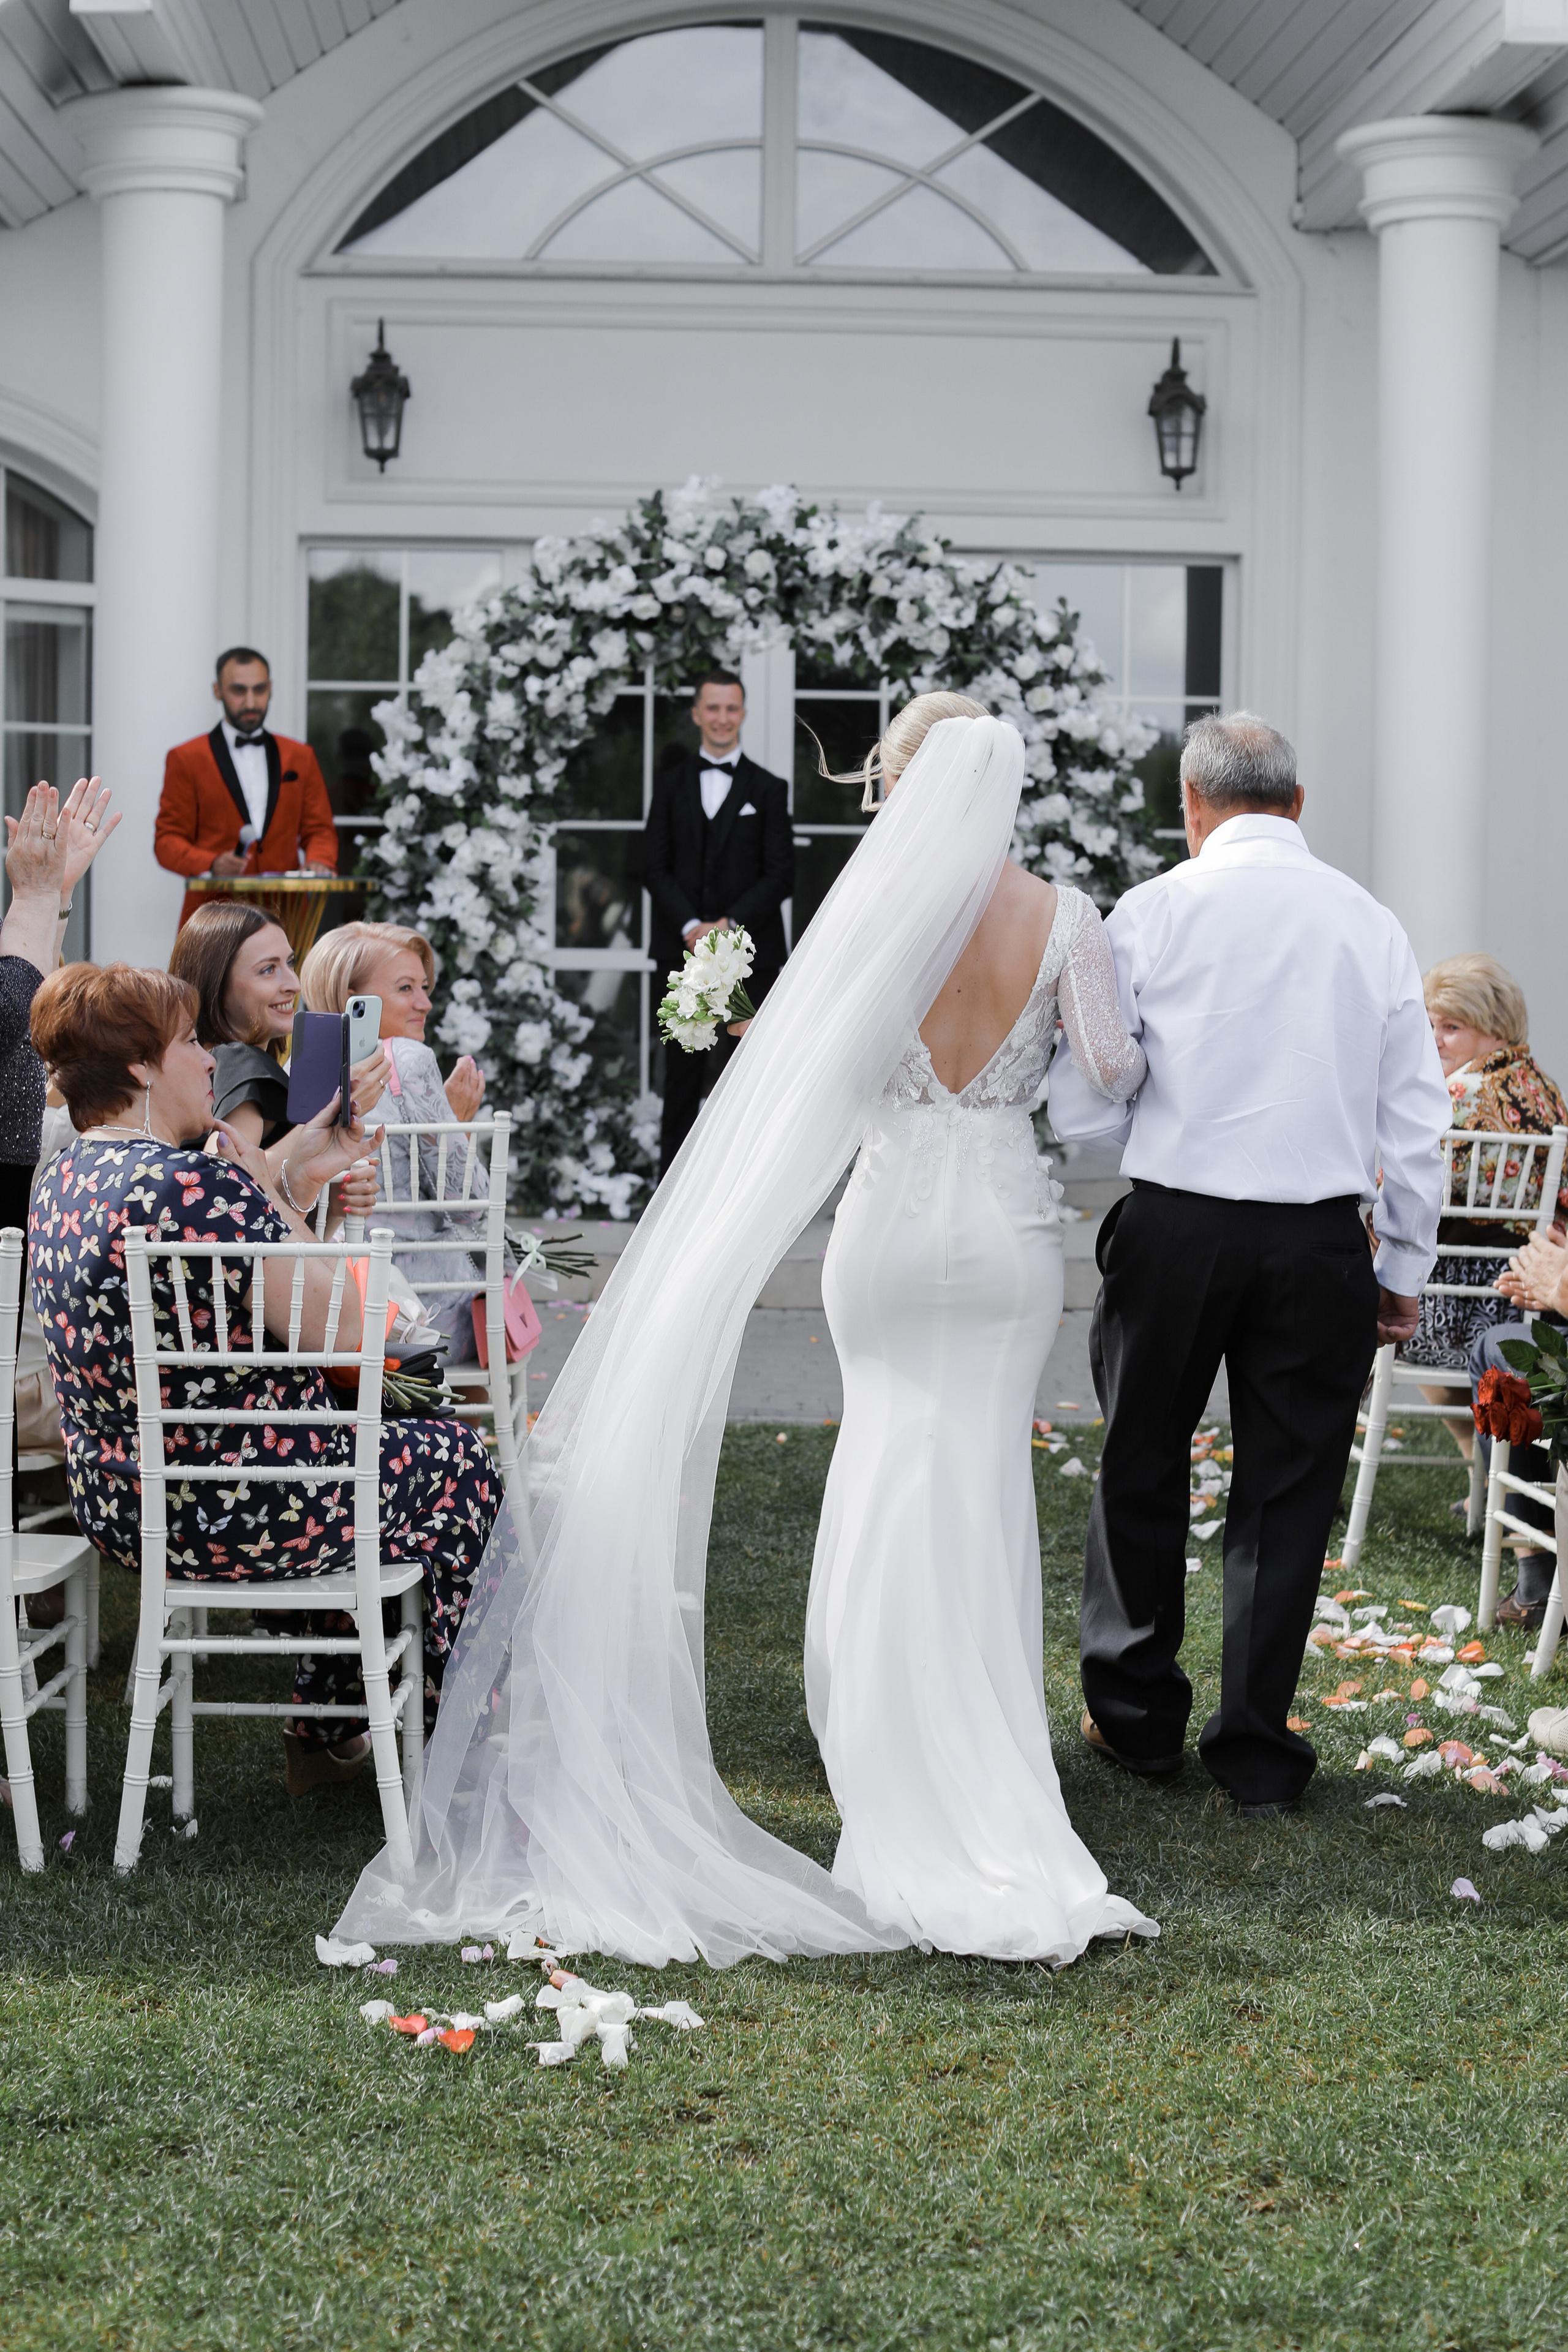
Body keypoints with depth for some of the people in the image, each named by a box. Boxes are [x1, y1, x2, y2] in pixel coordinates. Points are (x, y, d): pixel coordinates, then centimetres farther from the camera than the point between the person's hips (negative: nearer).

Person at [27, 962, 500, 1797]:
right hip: (238, 1515, -9)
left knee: (348, 1439, 35)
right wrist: (287, 1202, -8)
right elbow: (339, 1327, -19)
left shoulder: (63, 1180, 5)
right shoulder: (195, 1184, -25)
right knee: (457, 1463, 16)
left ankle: (325, 1734, 38)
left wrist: (292, 1182, 11)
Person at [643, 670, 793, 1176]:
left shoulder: (768, 789, 7)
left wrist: (730, 925, -11)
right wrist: (690, 927, -9)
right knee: (682, 1074, 3)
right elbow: (655, 867, 5)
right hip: (683, 950, 1)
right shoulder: (671, 784, 12)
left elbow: (781, 874, 1)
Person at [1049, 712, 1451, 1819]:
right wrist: (1405, 1272, 14)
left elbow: (1081, 1112, -4)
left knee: (1143, 1472, 16)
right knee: (1288, 1490, 10)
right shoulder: (1372, 923, 3)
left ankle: (1136, 1716, 28)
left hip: (1174, 1228, -1)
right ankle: (1257, 1749, 16)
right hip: (1320, 1242, 2)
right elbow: (1418, 1126, 5)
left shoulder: (1152, 911, -4)